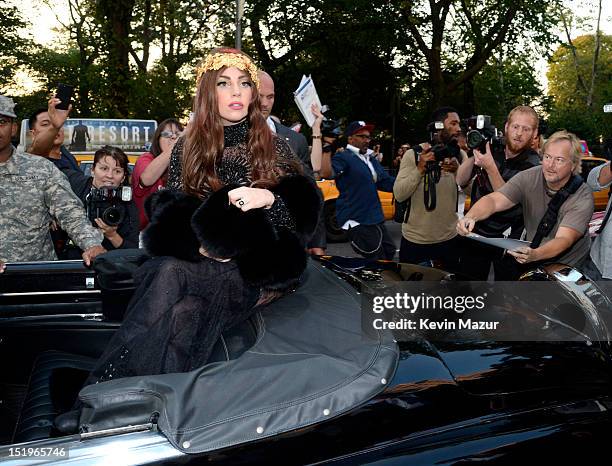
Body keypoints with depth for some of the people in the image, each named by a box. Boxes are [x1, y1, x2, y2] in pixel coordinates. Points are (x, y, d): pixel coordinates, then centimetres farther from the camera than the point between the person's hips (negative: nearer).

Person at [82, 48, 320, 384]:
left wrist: (269, 198, -19)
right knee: (167, 271, -35)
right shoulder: (187, 150, 13)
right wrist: (197, 242, -12)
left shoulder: (275, 148, 8)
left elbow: (302, 214, 2)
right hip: (195, 258, 2)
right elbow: (167, 212, 9)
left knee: (177, 295, -34)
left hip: (256, 268, -2)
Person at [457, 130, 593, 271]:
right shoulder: (529, 178, -9)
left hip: (567, 267, -3)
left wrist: (535, 255, -52)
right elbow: (495, 200, -20)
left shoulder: (583, 197, -18)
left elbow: (564, 239, -31)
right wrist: (470, 217, -43)